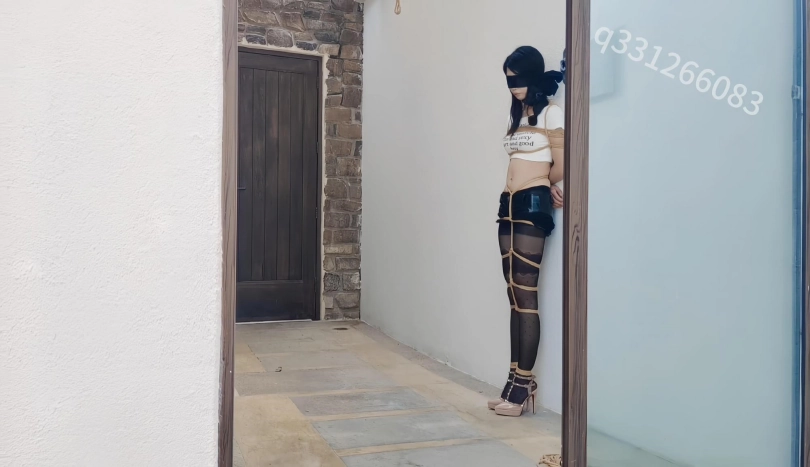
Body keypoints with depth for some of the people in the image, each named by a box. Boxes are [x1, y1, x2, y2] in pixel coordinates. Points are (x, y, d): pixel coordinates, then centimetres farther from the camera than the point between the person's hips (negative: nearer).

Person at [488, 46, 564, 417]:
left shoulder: (551, 113, -2)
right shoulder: (515, 114, 22)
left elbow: (560, 167, -4)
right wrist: (547, 186, 4)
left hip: (533, 205, -8)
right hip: (509, 205, 8)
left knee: (526, 292, -9)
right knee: (514, 294, 6)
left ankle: (524, 383, -3)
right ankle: (516, 379, 11)